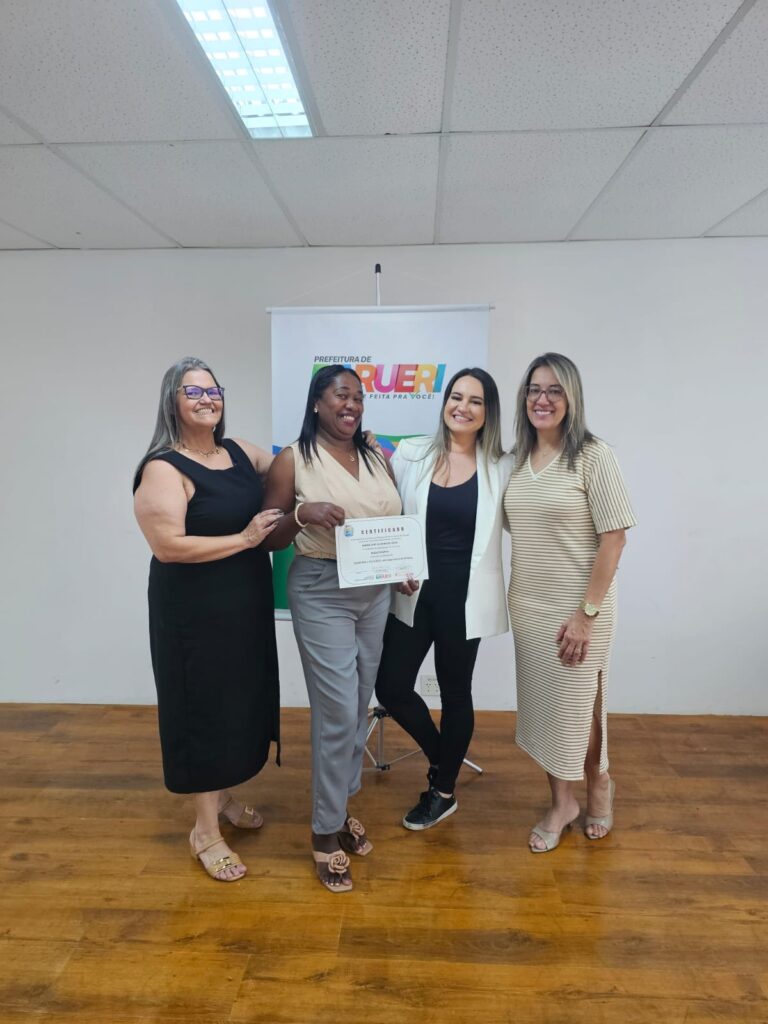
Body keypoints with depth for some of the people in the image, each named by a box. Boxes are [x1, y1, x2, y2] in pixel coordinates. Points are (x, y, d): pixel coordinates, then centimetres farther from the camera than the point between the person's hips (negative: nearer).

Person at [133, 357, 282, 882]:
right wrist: (244, 538, -23)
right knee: (205, 709, 4)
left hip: (246, 604, 7)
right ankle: (205, 830, 23)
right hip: (194, 611, -7)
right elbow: (168, 545, -24)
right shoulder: (163, 469, -15)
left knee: (241, 702, 18)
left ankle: (224, 797, 41)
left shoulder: (239, 452, 5)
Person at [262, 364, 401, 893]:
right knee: (338, 712, -2)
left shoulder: (377, 457, 8)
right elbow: (270, 539, -2)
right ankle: (327, 831, 18)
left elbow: (397, 521, 17)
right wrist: (302, 513, -21)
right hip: (321, 594, -5)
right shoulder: (293, 460, -5)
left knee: (360, 708, 14)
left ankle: (341, 805, 36)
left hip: (377, 592, 5)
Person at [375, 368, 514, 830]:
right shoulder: (410, 454, 0)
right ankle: (442, 760, 36)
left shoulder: (502, 467, -3)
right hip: (415, 592, 2)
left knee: (455, 693, 12)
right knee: (392, 687, 5)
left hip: (465, 597, -2)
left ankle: (443, 791, 37)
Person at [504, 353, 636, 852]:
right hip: (527, 607, 5)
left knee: (578, 706, 10)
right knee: (541, 705, 14)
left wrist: (587, 612, -16)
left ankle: (600, 784, 40)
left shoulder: (594, 457, -12)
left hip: (578, 607, -5)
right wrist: (516, 600, 6)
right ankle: (562, 802, 34)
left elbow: (613, 538, -14)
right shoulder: (518, 460, 5)